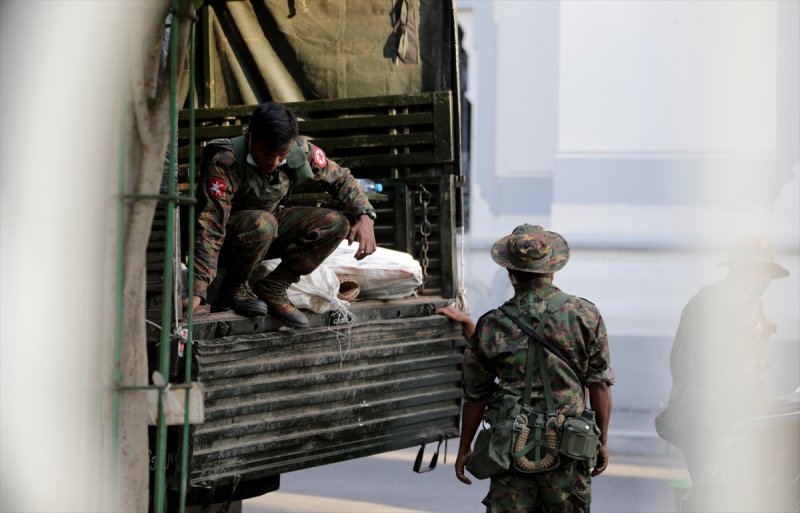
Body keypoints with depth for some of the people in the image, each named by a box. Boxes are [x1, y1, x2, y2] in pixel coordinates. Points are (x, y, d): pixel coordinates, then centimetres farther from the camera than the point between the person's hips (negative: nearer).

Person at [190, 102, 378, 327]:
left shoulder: (301, 152, -17)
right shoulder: (224, 163, -33)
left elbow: (340, 178, 1)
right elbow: (210, 230, -36)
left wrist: (365, 216, -18)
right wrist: (197, 293, -42)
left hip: (270, 235, 6)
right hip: (227, 241, -6)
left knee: (337, 224, -15)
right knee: (262, 223, -38)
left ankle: (272, 289, -7)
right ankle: (233, 288, -11)